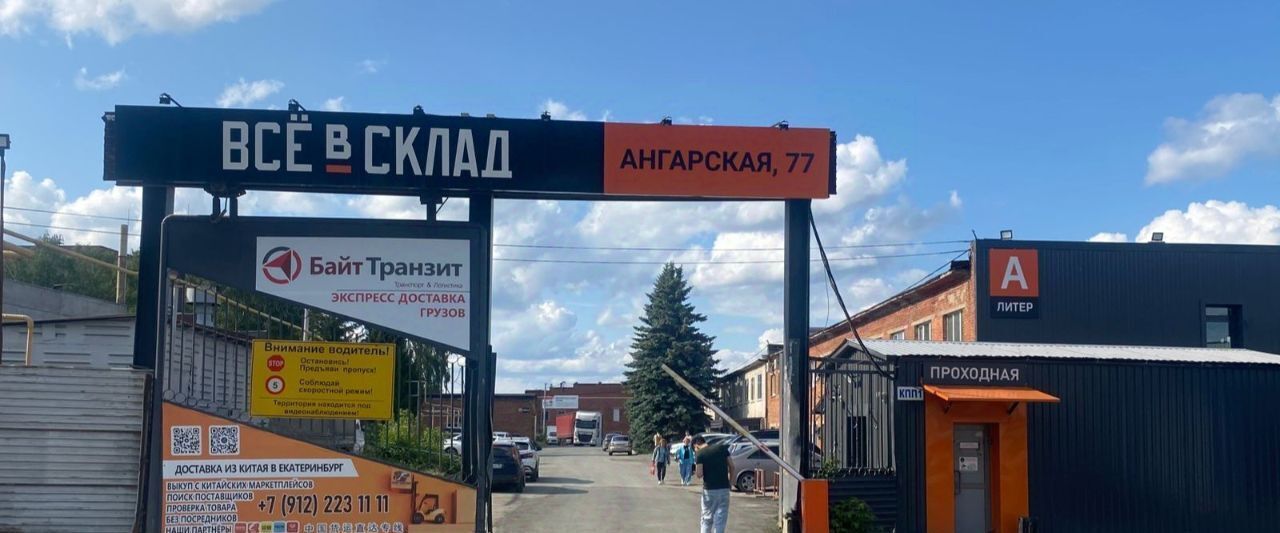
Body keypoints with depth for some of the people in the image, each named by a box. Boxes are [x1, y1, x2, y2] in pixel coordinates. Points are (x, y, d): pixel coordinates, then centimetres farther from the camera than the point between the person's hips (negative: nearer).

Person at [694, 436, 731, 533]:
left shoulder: (699, 453, -6)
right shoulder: (722, 448, 5)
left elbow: (699, 474, -12)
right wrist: (730, 481, 13)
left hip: (709, 489, -2)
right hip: (724, 488, 2)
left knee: (707, 518, 12)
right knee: (721, 519, 6)